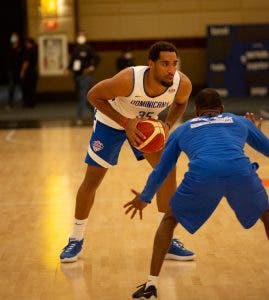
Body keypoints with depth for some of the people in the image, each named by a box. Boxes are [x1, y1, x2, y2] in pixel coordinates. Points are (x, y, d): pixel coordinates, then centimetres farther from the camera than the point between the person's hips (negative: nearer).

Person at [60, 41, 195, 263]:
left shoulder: (183, 84, -28)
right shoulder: (129, 80, -40)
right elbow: (93, 95, -24)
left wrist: (168, 125, -20)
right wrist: (125, 122, -31)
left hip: (147, 124, 3)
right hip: (112, 122, -3)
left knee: (167, 171, -9)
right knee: (92, 180, 1)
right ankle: (76, 240, 19)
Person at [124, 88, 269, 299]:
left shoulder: (183, 129, 33)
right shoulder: (240, 121, 34)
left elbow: (161, 171, 36)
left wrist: (144, 199, 54)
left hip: (202, 174, -1)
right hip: (240, 171, 1)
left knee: (170, 219, 24)